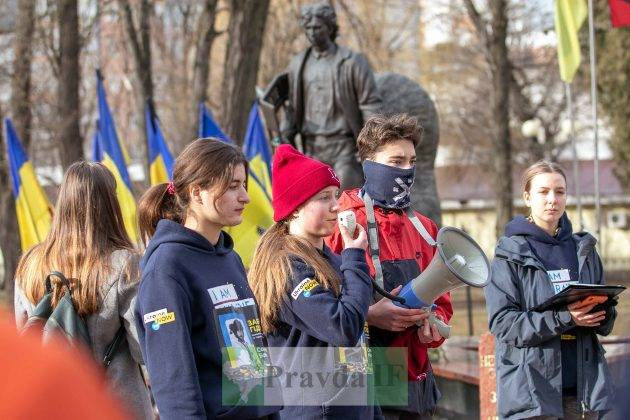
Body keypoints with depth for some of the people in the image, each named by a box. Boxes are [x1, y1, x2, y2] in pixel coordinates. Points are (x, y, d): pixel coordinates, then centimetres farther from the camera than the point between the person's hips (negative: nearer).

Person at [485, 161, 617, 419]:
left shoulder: (584, 249, 15)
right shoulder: (510, 254, 0)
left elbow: (605, 314, 16)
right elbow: (502, 322, -10)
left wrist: (603, 314, -8)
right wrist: (563, 319, -20)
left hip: (582, 385, 4)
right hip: (532, 386, -4)